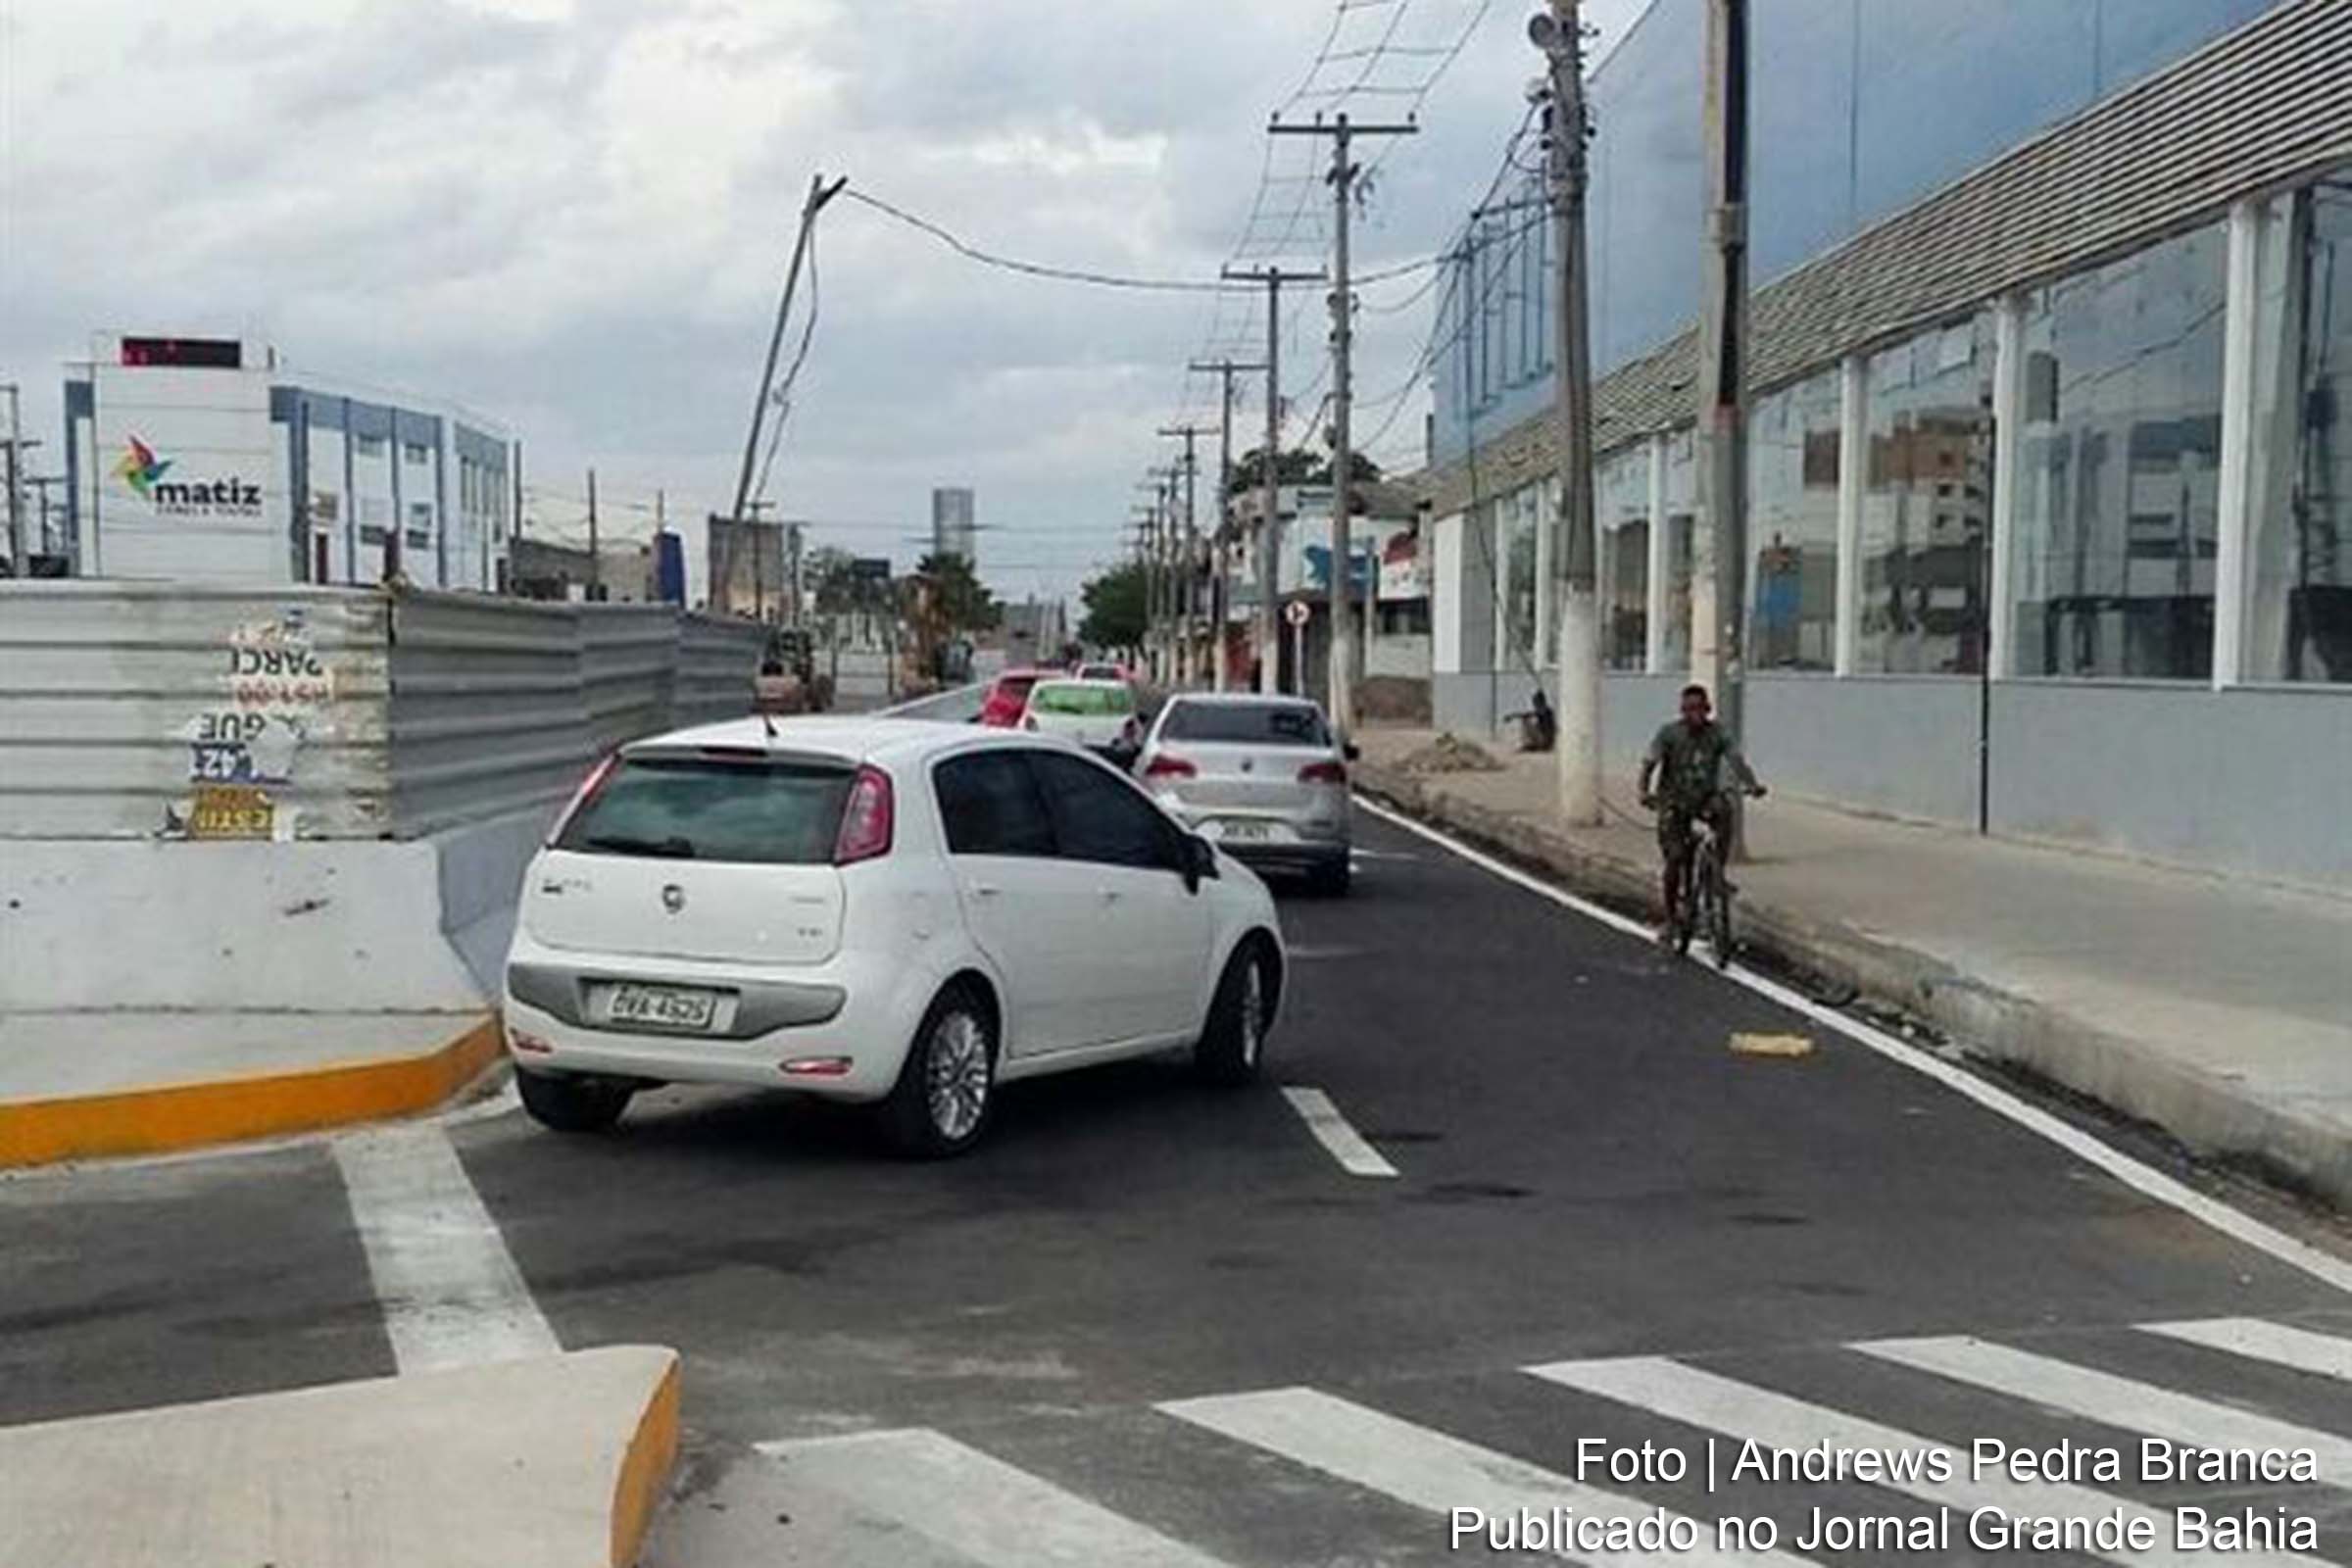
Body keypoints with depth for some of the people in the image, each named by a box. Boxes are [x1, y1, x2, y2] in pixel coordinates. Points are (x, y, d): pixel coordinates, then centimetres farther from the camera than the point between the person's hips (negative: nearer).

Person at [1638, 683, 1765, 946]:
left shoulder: (1718, 734, -7)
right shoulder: (1668, 733, -11)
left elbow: (1736, 760, -20)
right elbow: (1650, 763, -20)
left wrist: (1752, 784, -40)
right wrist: (1644, 791, -39)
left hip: (1706, 797, 1)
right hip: (1675, 801, -1)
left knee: (1723, 811, -34)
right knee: (1675, 858, -10)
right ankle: (1669, 919, 8)